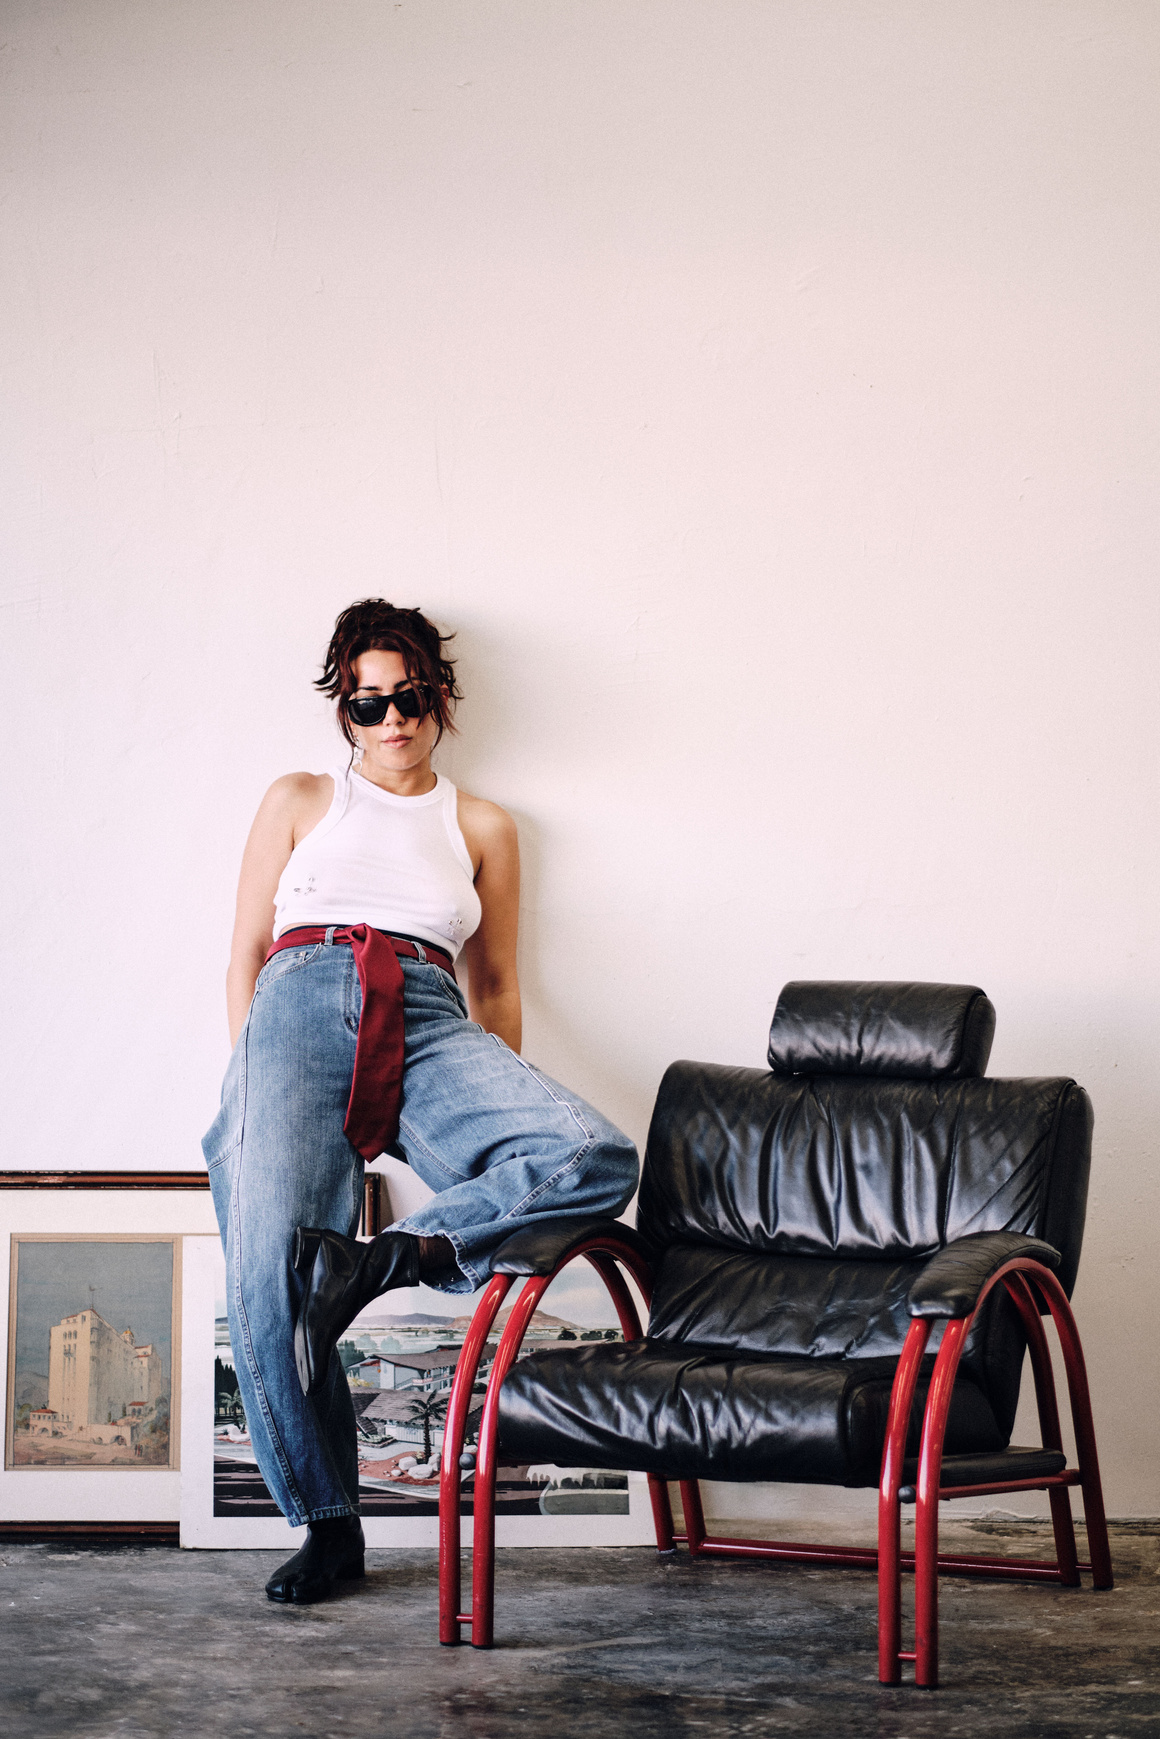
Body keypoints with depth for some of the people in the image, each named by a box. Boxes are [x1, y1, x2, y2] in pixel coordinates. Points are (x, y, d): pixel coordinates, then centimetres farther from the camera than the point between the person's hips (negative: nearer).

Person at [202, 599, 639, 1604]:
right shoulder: (301, 802, 22)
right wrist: (251, 1082, 5)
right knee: (270, 1271, -23)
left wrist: (499, 1106, 13)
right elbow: (246, 955, 18)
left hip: (429, 1028, 1)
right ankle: (328, 1523, -11)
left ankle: (388, 1259, -28)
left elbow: (496, 984, 24)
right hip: (304, 1007, -1)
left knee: (598, 1160, -28)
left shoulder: (482, 830, 24)